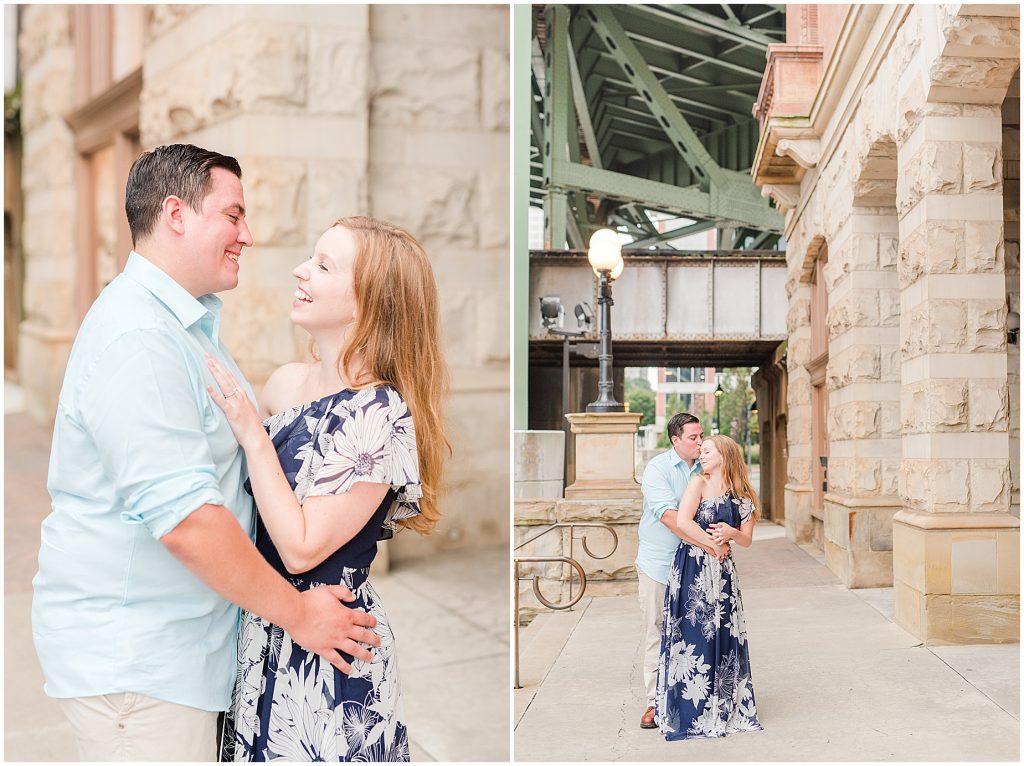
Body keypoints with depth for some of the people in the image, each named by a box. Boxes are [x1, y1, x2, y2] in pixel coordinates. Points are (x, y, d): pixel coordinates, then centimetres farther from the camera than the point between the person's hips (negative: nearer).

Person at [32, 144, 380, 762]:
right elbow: (186, 519, -26)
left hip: (181, 641, 10)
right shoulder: (137, 339, -21)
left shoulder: (192, 323, 14)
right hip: (133, 655, -10)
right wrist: (298, 614, -18)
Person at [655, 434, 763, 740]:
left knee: (724, 637, 7)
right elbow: (682, 522, -16)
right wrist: (712, 543, -11)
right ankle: (690, 711, 7)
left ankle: (724, 707, 20)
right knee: (692, 636, -3)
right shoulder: (699, 484, -3)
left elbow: (746, 540, 13)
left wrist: (731, 533, -8)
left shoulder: (741, 496, 10)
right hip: (692, 570, -4)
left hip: (722, 572, 4)